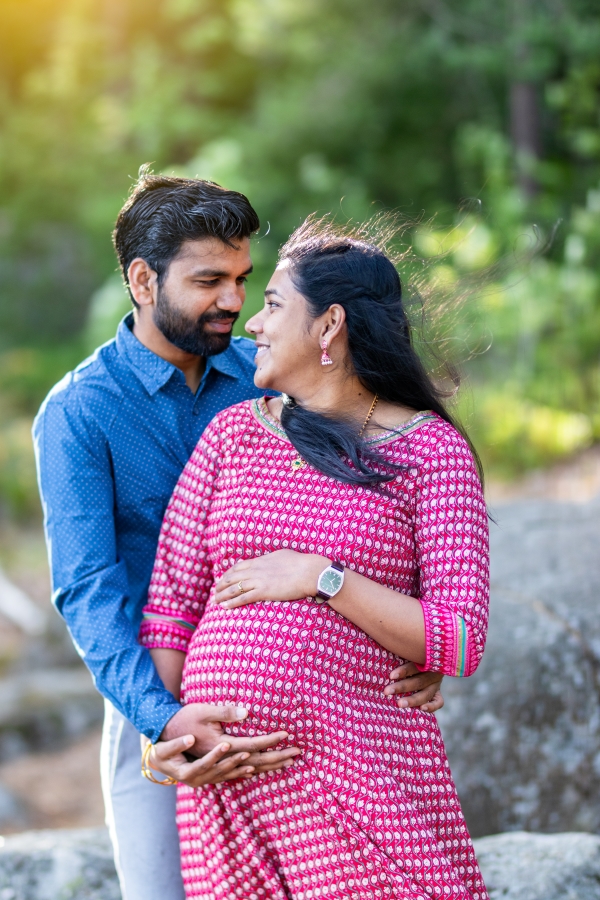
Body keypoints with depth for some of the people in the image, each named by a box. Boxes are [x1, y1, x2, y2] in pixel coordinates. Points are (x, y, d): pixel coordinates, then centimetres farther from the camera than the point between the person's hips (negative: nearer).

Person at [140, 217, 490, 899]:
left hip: (365, 761, -3)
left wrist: (319, 577, -12)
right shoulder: (234, 433, 10)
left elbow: (460, 642, -7)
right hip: (229, 760, 3)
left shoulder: (433, 450, 0)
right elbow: (173, 596, 10)